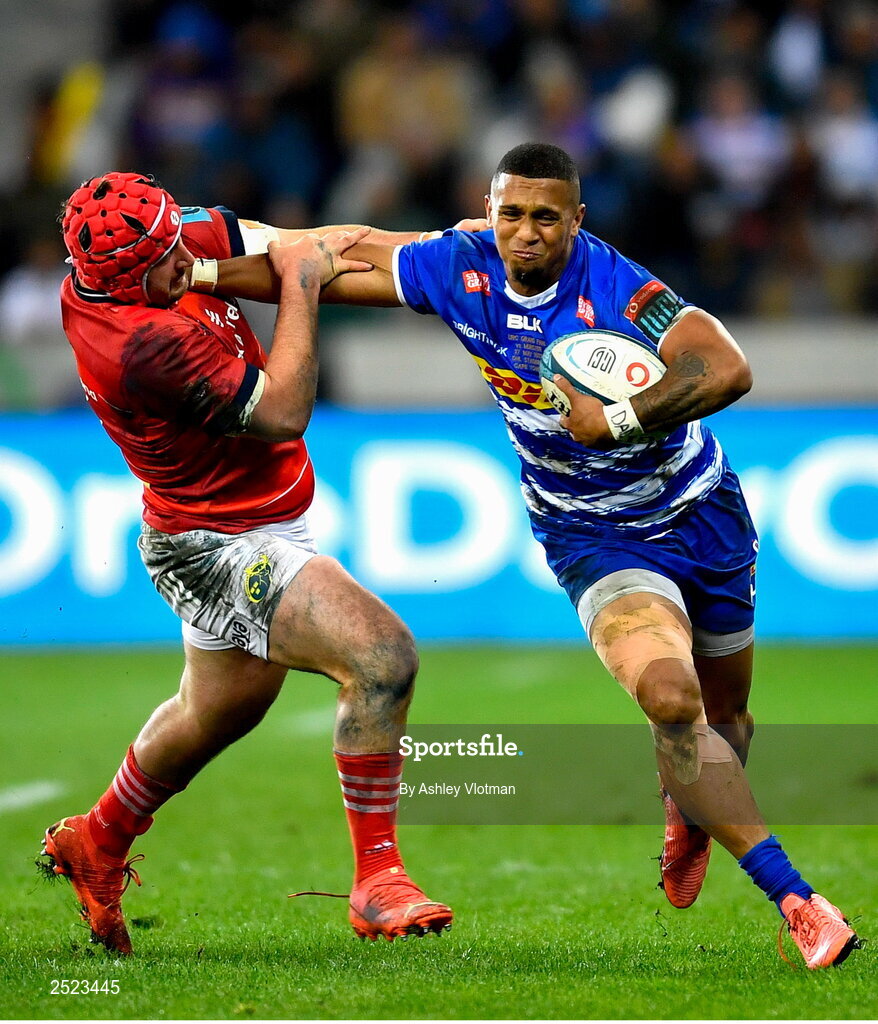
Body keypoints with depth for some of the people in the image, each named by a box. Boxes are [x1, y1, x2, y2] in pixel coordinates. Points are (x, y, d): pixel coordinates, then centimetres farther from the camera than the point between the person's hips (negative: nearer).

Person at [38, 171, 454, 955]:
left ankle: (98, 845, 50)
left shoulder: (169, 239, -8)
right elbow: (283, 412, -25)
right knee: (383, 657, -22)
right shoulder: (142, 344, -33)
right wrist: (300, 284, -17)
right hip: (222, 546, -10)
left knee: (220, 711, 29)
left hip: (233, 533, 10)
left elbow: (284, 245, 3)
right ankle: (377, 882, -16)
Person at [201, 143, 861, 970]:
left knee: (723, 714, 18)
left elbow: (727, 372, -40)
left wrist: (617, 420, -36)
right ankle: (796, 902, -20)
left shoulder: (616, 290, -27)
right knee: (671, 702, -24)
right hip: (594, 537, 1)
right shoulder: (463, 268, -13)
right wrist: (204, 272, -6)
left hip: (701, 516, -1)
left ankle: (688, 819, 55)